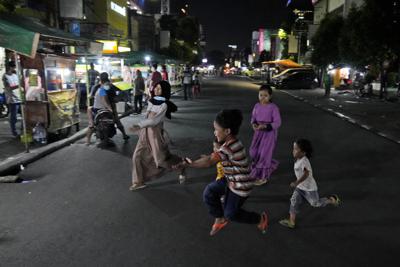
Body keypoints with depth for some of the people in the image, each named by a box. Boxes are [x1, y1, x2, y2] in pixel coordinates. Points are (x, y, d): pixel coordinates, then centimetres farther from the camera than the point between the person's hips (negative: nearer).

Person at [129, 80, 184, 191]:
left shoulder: (164, 105, -15)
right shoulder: (152, 100, 9)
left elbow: (155, 120, -25)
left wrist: (139, 126, -32)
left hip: (155, 132, -7)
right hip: (145, 132, 7)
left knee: (162, 158, 1)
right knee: (137, 156, 4)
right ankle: (139, 182, 16)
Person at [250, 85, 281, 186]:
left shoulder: (273, 107, -17)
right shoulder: (257, 106, -1)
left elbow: (277, 123, -17)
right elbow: (253, 118, 10)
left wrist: (264, 126, -28)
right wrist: (254, 124, -13)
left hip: (269, 133, -6)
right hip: (259, 132, 6)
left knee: (264, 154, -2)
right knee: (254, 152, 11)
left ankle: (263, 177, 15)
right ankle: (271, 164, 37)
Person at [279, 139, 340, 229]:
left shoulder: (304, 161, -28)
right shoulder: (298, 160, 1)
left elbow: (306, 174, -37)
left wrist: (296, 183, -40)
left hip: (309, 188, -8)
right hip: (300, 187, 8)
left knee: (315, 203, 10)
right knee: (294, 201, -1)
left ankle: (331, 200, 34)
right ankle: (291, 222, 3)